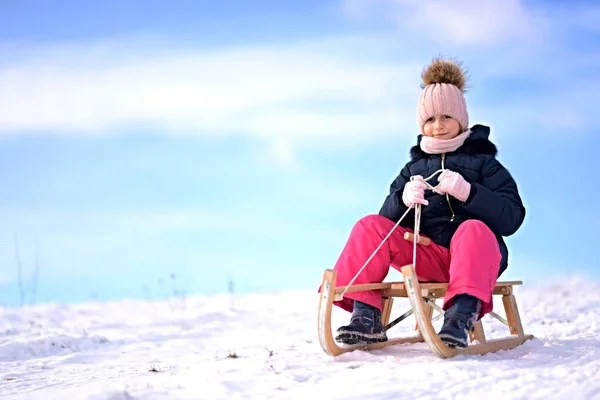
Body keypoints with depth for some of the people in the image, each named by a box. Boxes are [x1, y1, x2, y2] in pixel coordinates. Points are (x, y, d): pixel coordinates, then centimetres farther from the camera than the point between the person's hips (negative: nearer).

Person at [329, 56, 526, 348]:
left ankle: (461, 318, -52)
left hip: (476, 257, -4)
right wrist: (403, 199, -14)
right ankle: (366, 318, -25)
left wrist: (468, 192, -21)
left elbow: (512, 217, -7)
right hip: (427, 257, 4)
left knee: (474, 229, -36)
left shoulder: (483, 162, 8)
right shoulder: (415, 167, 20)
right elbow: (388, 217, 9)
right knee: (370, 226, -14)